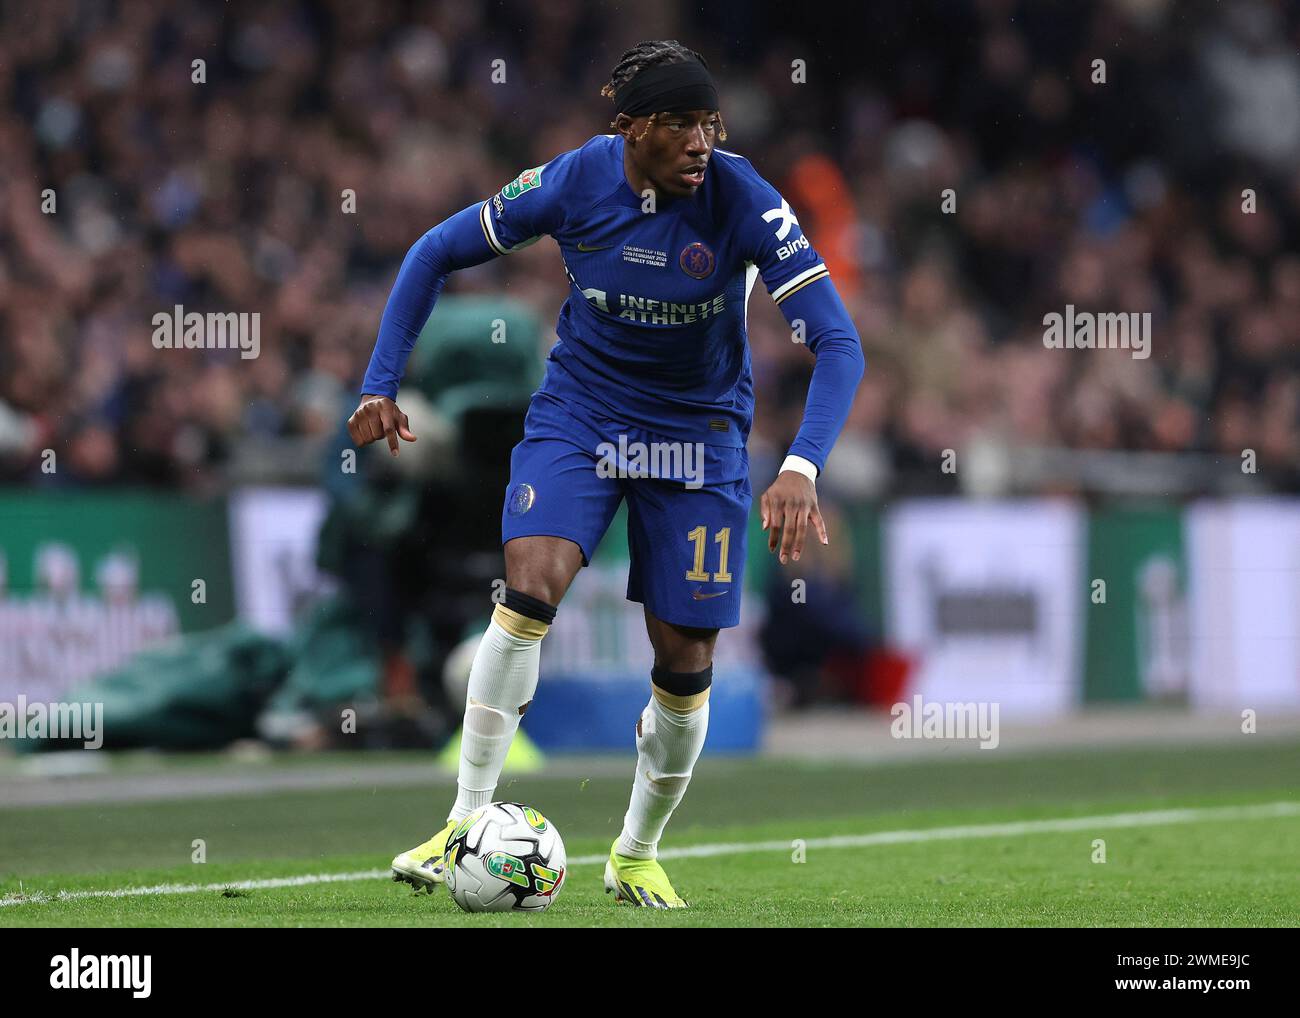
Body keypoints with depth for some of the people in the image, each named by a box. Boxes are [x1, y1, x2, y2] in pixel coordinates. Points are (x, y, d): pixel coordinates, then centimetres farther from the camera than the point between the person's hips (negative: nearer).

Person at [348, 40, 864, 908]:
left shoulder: (741, 198, -21)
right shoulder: (577, 181, -16)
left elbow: (837, 341, -24)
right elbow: (438, 252, -1)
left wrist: (803, 468, -39)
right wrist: (382, 385, -7)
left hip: (698, 434, 0)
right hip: (579, 411, 0)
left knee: (686, 663, 1)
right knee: (530, 587, -24)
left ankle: (637, 855, 25)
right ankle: (468, 821, -16)